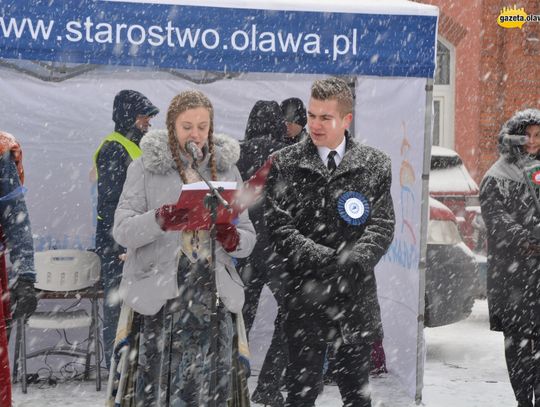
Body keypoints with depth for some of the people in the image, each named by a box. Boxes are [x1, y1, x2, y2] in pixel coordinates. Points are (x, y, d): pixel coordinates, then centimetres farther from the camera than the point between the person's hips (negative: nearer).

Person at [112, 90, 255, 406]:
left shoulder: (227, 169, 13)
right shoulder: (146, 167, 3)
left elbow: (249, 237, 13)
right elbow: (122, 230, -5)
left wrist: (233, 239, -11)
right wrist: (159, 220, -25)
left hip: (213, 293, 3)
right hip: (161, 295, -3)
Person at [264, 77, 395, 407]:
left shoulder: (375, 165, 6)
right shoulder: (285, 164, 2)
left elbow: (382, 226, 0)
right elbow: (279, 225, -6)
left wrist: (352, 263, -18)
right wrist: (326, 261, -18)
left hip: (356, 296, 1)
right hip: (305, 296, -1)